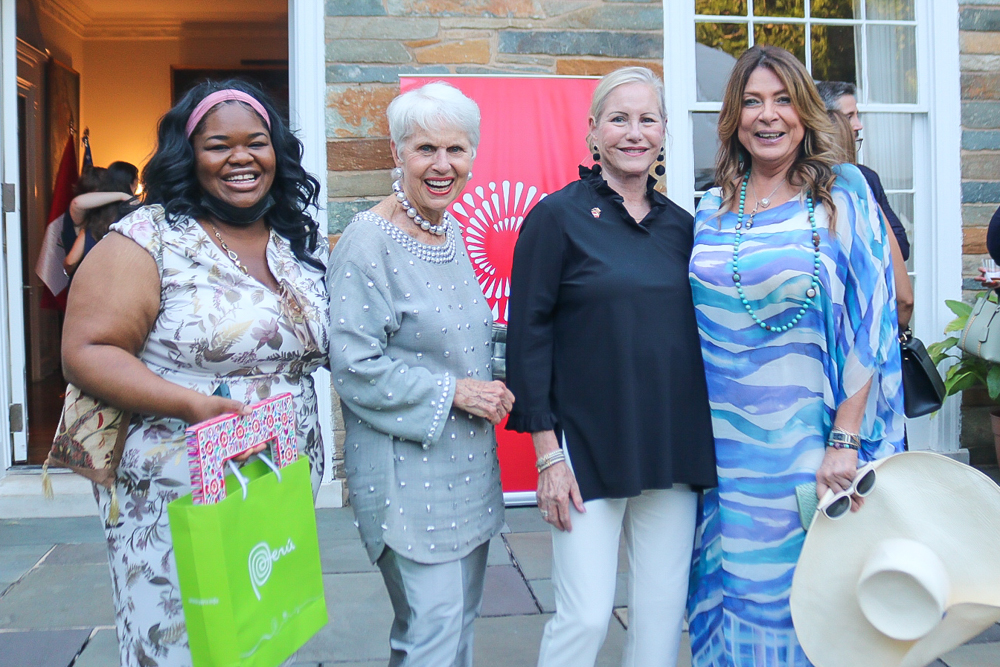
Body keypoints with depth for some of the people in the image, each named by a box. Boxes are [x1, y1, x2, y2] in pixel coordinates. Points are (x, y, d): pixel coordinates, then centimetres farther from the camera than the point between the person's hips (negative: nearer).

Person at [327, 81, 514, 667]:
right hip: (410, 470, -8)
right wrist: (453, 391, -16)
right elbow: (354, 366, -18)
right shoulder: (368, 242, -14)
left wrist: (490, 389, 6)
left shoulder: (451, 231, 10)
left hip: (469, 461, 8)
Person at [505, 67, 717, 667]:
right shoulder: (558, 216, -4)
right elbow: (529, 334, -7)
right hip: (588, 450, -5)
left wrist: (701, 447, 12)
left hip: (672, 451, 5)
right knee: (586, 617, -3)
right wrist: (548, 453, -11)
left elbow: (694, 332, 16)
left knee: (664, 613, 11)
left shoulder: (680, 225, 10)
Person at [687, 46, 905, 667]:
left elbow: (868, 323, -7)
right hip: (725, 441, 3)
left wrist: (845, 440, -13)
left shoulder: (843, 192, -2)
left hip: (808, 435, -3)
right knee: (729, 581, 12)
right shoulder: (711, 210, 7)